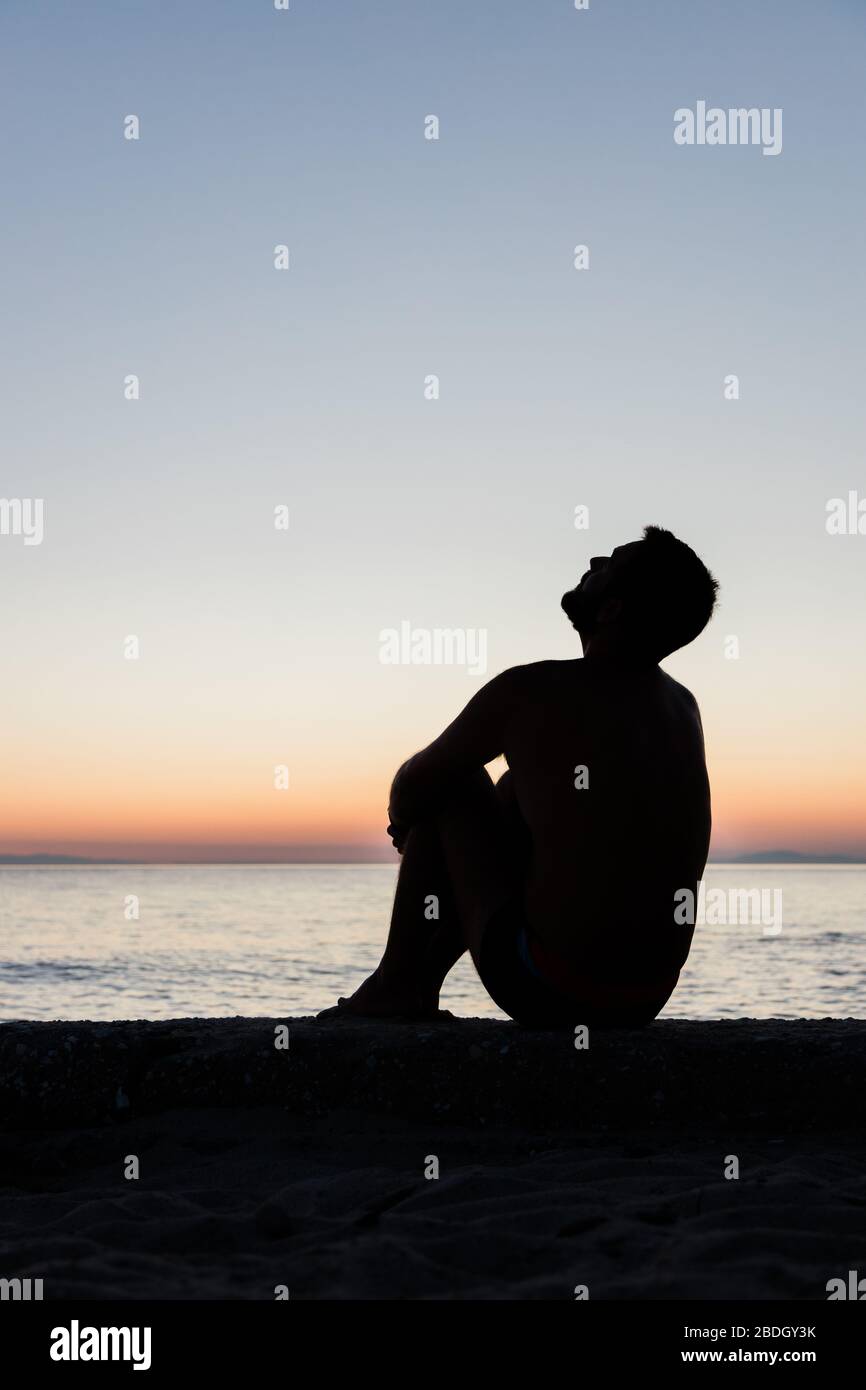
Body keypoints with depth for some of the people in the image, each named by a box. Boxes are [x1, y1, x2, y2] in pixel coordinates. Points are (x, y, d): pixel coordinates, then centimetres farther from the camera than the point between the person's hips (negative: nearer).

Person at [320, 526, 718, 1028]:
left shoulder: (529, 693, -12)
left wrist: (405, 818, 26)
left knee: (448, 786, 10)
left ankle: (394, 984, 18)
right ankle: (422, 982, 38)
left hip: (546, 993, -6)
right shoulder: (683, 705, 7)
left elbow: (412, 787, 2)